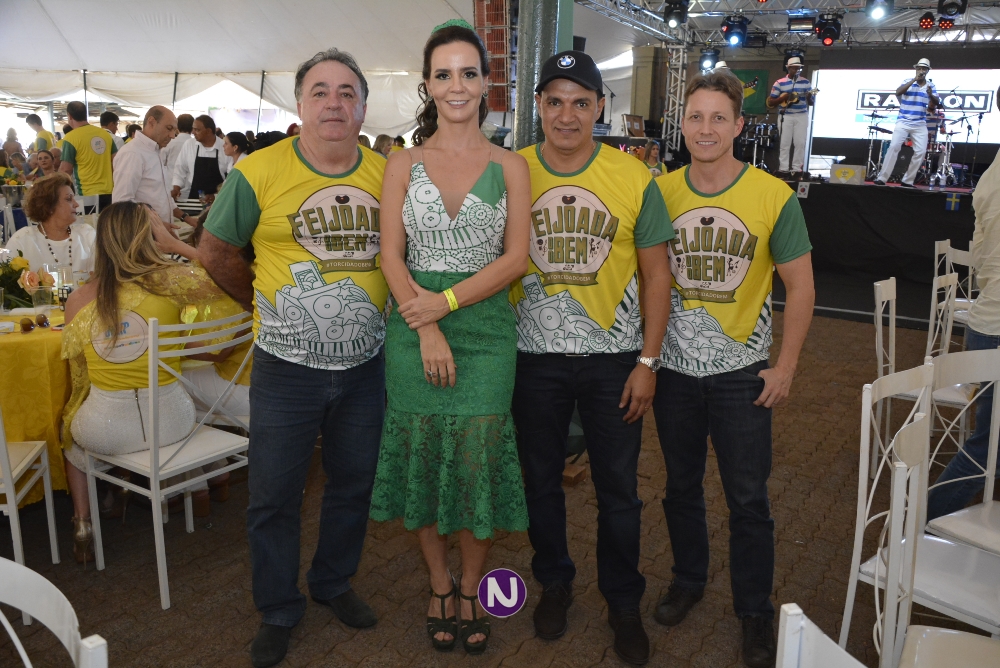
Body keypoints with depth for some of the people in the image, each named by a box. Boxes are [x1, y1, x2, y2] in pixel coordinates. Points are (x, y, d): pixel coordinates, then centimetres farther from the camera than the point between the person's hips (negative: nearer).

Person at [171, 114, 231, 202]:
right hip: (193, 198, 2)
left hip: (219, 200, -2)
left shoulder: (226, 148, -5)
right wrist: (176, 188, -5)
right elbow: (180, 169, 9)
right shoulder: (188, 146, 2)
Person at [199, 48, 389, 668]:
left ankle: (335, 582, 42)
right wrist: (265, 303, 7)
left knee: (354, 487, 18)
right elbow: (216, 250, 4)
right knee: (274, 498, 9)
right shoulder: (260, 171, -9)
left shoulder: (388, 176, -2)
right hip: (287, 368, -2)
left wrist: (376, 306, 6)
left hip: (365, 366, 3)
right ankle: (279, 610, 31)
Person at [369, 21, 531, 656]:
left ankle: (471, 589, 24)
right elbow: (391, 255, 0)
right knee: (424, 454, 7)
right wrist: (427, 330, -13)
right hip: (413, 328, 1)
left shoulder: (509, 165, 5)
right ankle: (440, 586, 28)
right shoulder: (404, 163, 7)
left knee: (478, 456, 0)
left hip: (486, 327, -1)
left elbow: (516, 257, -2)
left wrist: (448, 300, -14)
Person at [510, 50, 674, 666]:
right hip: (535, 356, 1)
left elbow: (657, 274, 0)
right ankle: (555, 582, 40)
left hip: (614, 359, -1)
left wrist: (648, 361, -5)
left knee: (619, 489, 9)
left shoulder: (634, 178, -5)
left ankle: (624, 602, 31)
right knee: (541, 480, 16)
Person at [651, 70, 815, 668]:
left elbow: (801, 286, -4)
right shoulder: (661, 191, -3)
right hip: (674, 368, 3)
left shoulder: (775, 197, -10)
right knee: (681, 485, 17)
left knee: (748, 499, 6)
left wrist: (786, 366, -6)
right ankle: (689, 579, 40)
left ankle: (756, 611, 26)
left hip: (741, 372, -2)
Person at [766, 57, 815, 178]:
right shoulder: (779, 83, 0)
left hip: (802, 116, 2)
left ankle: (797, 168, 5)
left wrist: (809, 98, -13)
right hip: (786, 116, -2)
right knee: (785, 143, -1)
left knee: (800, 143, 0)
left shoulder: (806, 82, 7)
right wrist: (783, 98, -16)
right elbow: (770, 102, -1)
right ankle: (783, 168, 3)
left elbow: (812, 102, 10)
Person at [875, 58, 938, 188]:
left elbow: (936, 104, 2)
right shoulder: (908, 82, 4)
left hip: (920, 125, 3)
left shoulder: (931, 85, 9)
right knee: (894, 146, -17)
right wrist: (914, 79, -21)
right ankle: (882, 178, -16)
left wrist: (931, 95, -19)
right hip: (903, 122, -3)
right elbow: (898, 92, -16)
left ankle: (907, 181, 3)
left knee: (921, 152, -6)